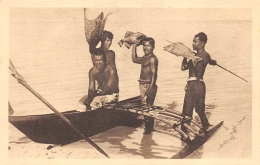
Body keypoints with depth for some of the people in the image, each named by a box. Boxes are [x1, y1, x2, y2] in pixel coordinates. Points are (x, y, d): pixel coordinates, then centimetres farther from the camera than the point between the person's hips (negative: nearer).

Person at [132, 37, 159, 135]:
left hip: (149, 86, -9)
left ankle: (148, 128, 2)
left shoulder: (152, 59, -13)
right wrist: (134, 46, 27)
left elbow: (154, 74, -19)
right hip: (143, 85, 9)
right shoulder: (144, 58, 14)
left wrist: (150, 89, -24)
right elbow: (134, 59, 31)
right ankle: (148, 127, 23)